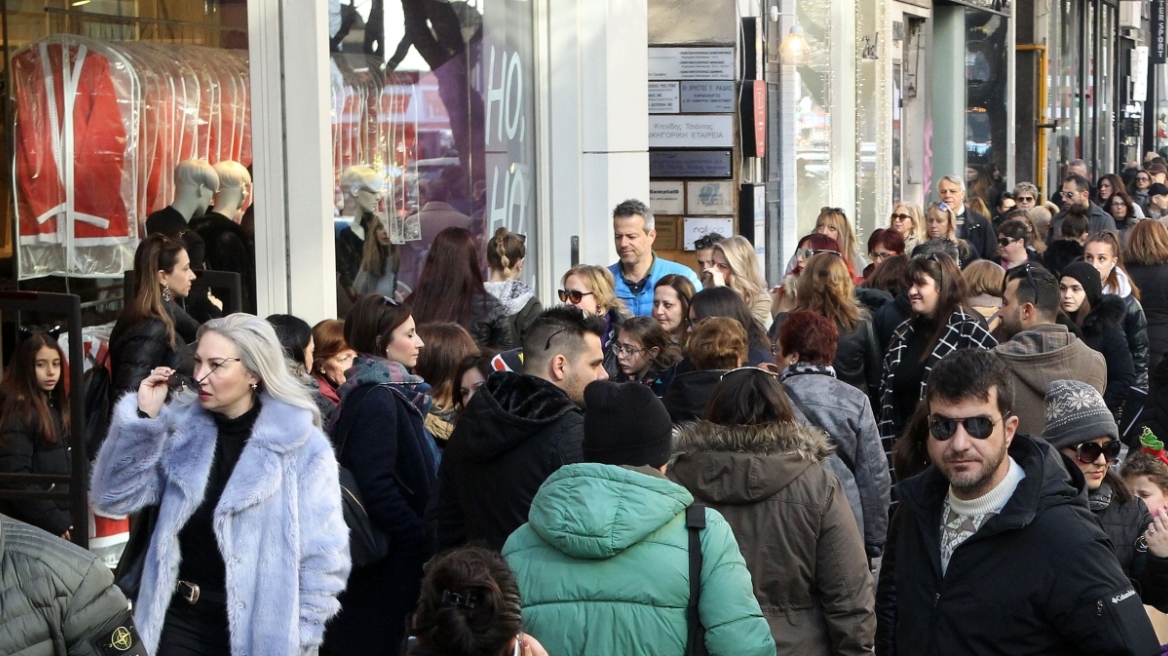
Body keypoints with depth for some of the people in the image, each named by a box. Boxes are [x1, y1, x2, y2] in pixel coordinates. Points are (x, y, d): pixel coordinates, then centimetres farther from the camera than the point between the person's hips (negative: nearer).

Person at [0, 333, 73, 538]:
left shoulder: (55, 407, 14)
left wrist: (65, 519, 9)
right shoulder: (18, 413, -12)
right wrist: (54, 520, -19)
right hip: (34, 528, -8)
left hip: (63, 523, 8)